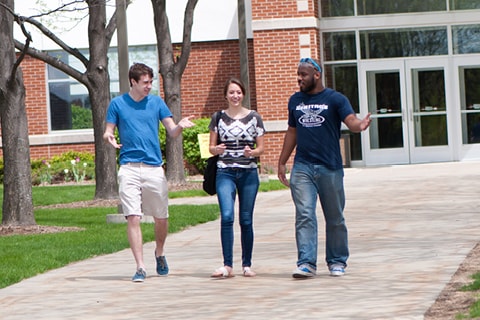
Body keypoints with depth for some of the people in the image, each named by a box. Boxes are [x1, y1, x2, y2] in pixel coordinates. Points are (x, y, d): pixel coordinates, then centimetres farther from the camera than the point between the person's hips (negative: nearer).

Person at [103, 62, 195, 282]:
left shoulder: (156, 103, 10)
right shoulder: (117, 104, 6)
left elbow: (172, 131, 6)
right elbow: (108, 132, 8)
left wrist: (180, 126, -17)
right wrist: (108, 137, -16)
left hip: (154, 168, 2)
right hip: (129, 168, -2)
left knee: (161, 217, 8)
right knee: (133, 218, -10)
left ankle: (159, 254, 34)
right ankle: (140, 267, -9)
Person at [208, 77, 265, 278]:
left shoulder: (254, 117, 6)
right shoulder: (218, 117, 7)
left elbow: (261, 147, 8)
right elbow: (211, 147, 9)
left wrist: (253, 152, -14)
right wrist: (216, 149, -14)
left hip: (249, 173, 1)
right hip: (225, 173, -1)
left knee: (246, 220, 4)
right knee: (227, 216, -15)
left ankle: (247, 265, 14)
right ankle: (227, 265, -16)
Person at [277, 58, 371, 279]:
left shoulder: (335, 99, -1)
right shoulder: (295, 101, 12)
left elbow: (352, 121, -14)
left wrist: (360, 125, -38)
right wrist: (282, 162, 18)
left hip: (330, 167, -2)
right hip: (302, 167, 2)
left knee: (335, 218, 7)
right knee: (304, 215, -9)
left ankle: (337, 261, 20)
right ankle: (306, 263, -13)